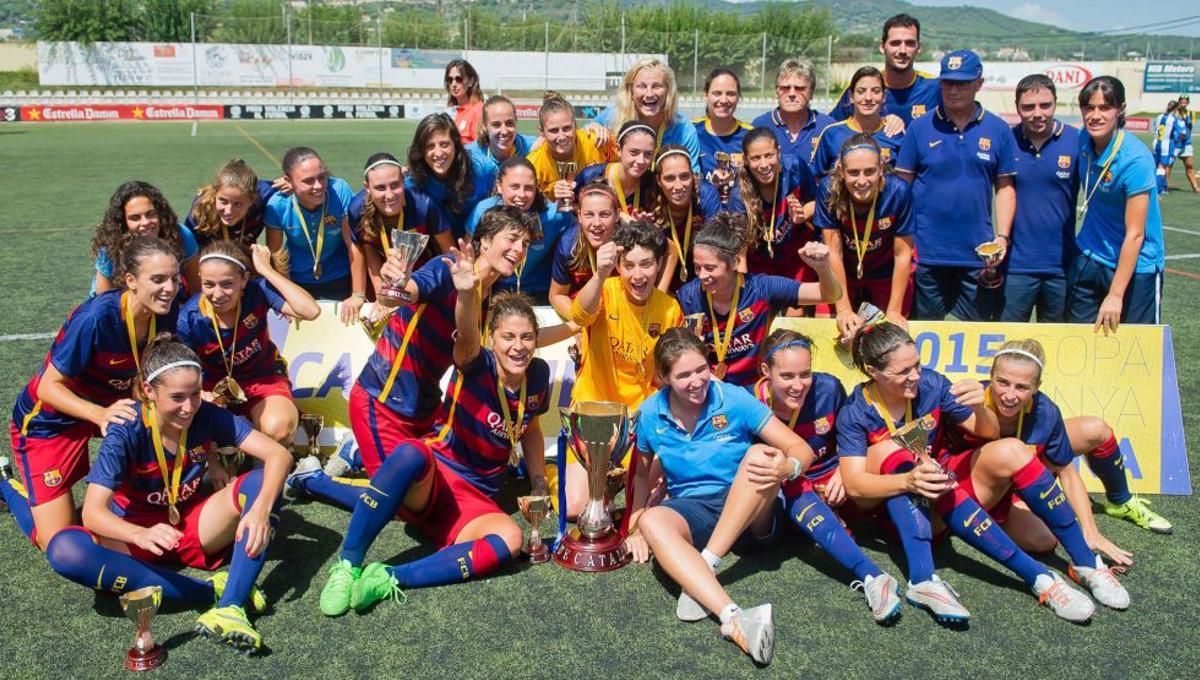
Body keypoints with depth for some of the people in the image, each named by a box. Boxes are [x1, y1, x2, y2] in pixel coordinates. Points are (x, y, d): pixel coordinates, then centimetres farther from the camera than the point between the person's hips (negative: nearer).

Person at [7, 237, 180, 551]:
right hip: (49, 420, -6)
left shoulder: (166, 313, -16)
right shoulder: (96, 317, -33)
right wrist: (100, 414, -42)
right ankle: (7, 484, 19)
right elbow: (49, 386, -25)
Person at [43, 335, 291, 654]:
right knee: (63, 550, -33)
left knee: (262, 481, -25)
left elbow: (279, 455, -21)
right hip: (138, 532, -1)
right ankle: (212, 590, -32)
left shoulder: (207, 416, -14)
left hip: (196, 525, 2)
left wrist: (261, 508, -40)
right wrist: (143, 535, -50)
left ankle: (229, 607, -38)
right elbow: (93, 511, -29)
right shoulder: (126, 432, -20)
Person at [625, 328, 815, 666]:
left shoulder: (734, 400, -10)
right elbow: (642, 471, 13)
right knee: (653, 522, -33)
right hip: (691, 511, 2)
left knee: (760, 454, -31)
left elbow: (801, 449, -11)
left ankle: (706, 566, -32)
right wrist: (634, 525, 1)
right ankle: (734, 619, -53)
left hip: (749, 514, -1)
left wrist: (786, 467, -34)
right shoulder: (651, 414, -2)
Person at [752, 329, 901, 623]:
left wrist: (844, 472, -8)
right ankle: (872, 577, -51)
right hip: (783, 490, -3)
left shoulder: (828, 388, -9)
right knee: (797, 495, -38)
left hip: (830, 480, 3)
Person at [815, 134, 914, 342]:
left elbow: (902, 254, -20)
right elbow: (833, 251, -22)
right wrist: (843, 309, -25)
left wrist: (894, 311, -20)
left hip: (887, 275, 0)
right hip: (843, 274, 0)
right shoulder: (829, 190, -28)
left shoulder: (897, 191, -29)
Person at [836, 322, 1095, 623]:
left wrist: (980, 408, -28)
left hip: (931, 506, 3)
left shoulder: (931, 384, -10)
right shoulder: (855, 414, -16)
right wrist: (908, 481, -43)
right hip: (882, 505, -2)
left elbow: (988, 433, -4)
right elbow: (853, 484, -26)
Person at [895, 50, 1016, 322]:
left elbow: (1005, 187, 7)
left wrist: (1002, 236, -4)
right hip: (926, 251, -1)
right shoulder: (920, 128, 1)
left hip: (979, 252, 1)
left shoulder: (998, 130, 4)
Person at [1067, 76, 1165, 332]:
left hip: (1135, 266, -5)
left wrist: (1115, 295, -24)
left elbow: (1134, 234, -22)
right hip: (1088, 260, 6)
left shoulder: (1136, 160, -23)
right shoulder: (1083, 140, -5)